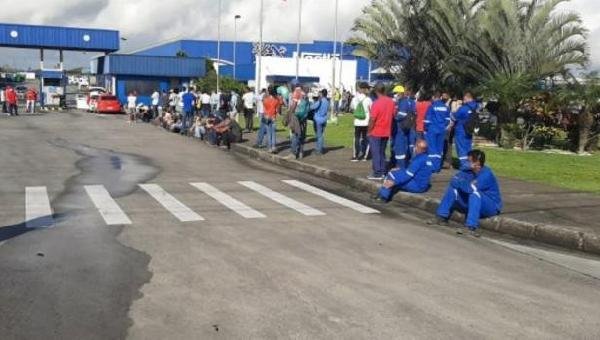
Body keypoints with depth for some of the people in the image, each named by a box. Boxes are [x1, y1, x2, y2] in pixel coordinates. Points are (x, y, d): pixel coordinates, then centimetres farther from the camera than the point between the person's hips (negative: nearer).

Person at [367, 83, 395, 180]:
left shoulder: (376, 103, -19)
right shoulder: (391, 102, 0)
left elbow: (372, 120, -19)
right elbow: (393, 115, 8)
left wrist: (369, 131, -8)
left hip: (376, 132, -6)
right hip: (386, 132, 6)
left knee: (376, 153, 1)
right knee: (382, 152, 16)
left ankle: (377, 174, 2)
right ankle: (382, 172, 19)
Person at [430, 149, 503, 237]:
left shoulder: (486, 174, -24)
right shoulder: (469, 170, -2)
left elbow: (471, 188, -33)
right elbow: (453, 181, -7)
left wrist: (459, 182, -14)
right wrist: (463, 183, -26)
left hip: (491, 206, -7)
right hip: (473, 203, 8)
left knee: (475, 192, -35)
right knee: (453, 188, -2)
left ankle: (472, 227, -41)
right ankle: (442, 217, -4)